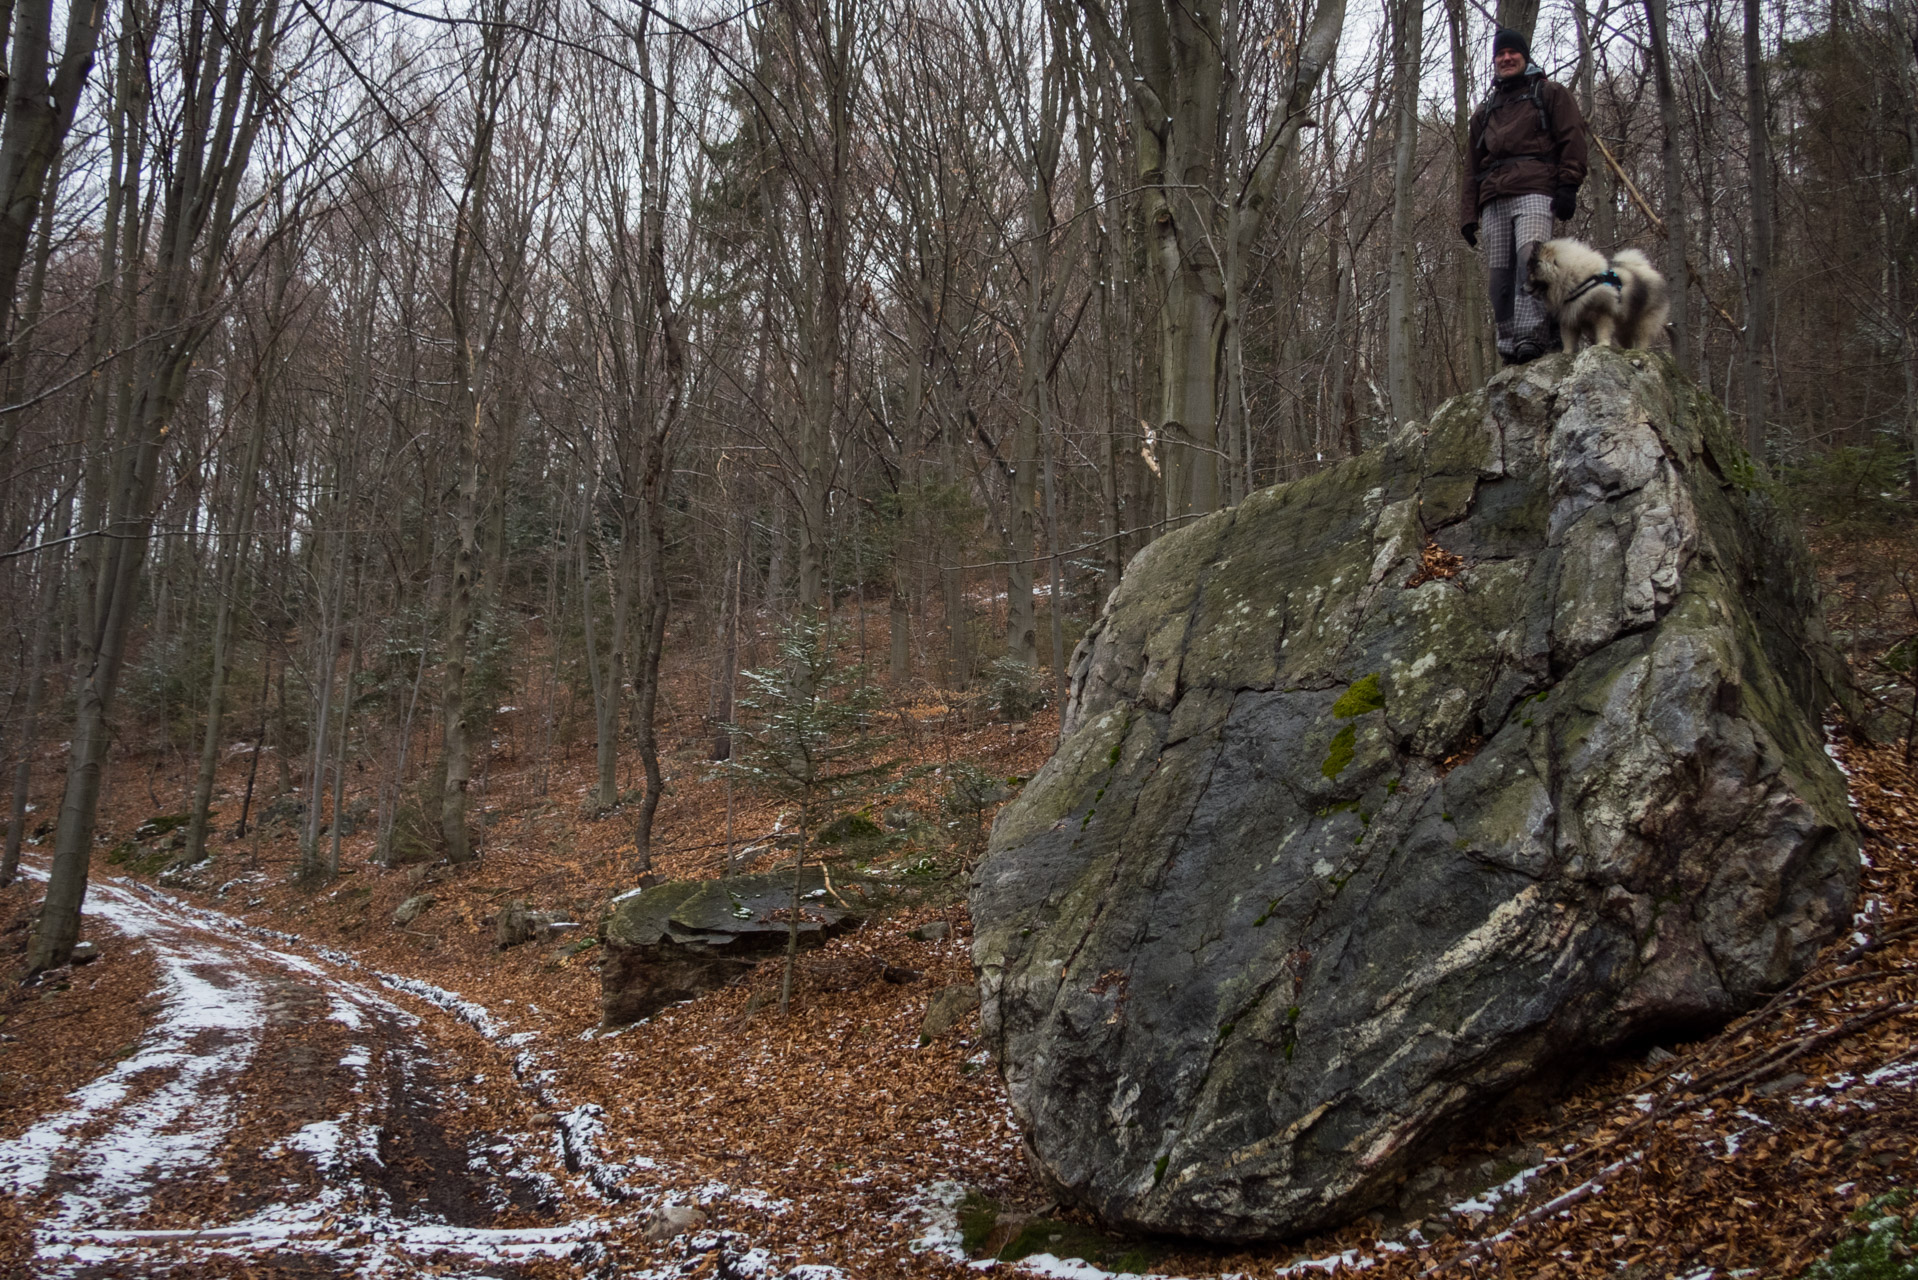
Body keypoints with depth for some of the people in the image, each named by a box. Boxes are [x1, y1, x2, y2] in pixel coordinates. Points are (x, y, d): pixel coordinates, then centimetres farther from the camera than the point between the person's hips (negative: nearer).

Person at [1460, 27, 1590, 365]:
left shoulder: (1549, 94, 18)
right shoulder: (1484, 112, 31)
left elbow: (1572, 140, 6)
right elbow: (1471, 169, 28)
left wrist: (1568, 187, -9)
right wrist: (1468, 215, 15)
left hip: (1535, 190, -5)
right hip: (1493, 198, 5)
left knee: (1531, 260, -26)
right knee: (1499, 275, -6)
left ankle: (1532, 337, -36)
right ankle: (1510, 346, -6)